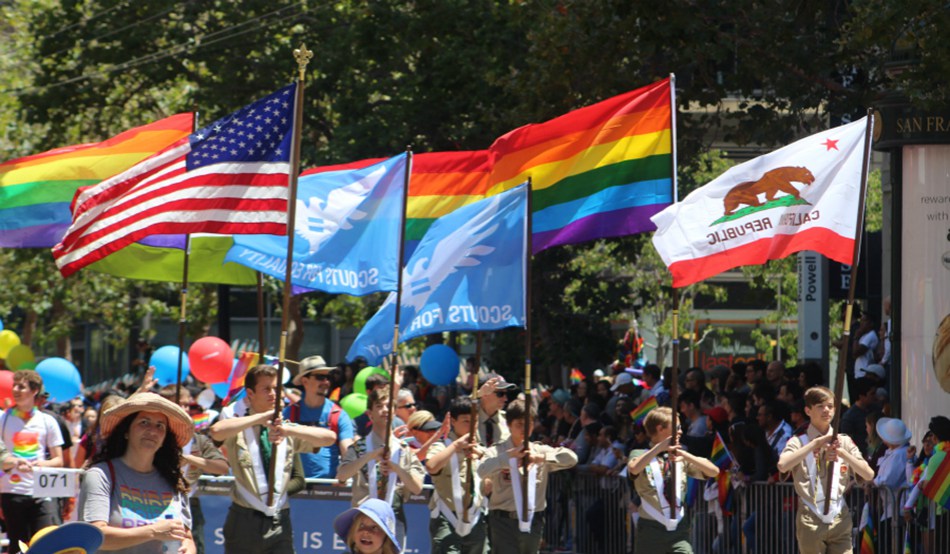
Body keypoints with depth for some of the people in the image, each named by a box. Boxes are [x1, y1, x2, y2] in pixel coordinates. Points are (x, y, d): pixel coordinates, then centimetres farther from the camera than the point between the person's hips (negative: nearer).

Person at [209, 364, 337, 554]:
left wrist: (289, 430, -19)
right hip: (244, 522, -2)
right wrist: (262, 417, -23)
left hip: (279, 523, 2)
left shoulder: (289, 431, 9)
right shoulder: (239, 430, 0)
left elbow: (330, 438, -5)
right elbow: (217, 431, -24)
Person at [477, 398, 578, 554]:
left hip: (532, 522, 4)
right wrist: (510, 455, -25)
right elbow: (483, 471, -21)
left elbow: (571, 458, -7)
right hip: (504, 522, -4)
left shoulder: (540, 451, 7)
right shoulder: (497, 452, -1)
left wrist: (541, 457, -20)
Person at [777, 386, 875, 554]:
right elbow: (783, 465, -20)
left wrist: (842, 453, -12)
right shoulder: (799, 442, 1)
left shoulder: (844, 442, 10)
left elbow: (868, 474, 2)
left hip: (840, 521, 2)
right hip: (811, 522, -2)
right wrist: (816, 443, -18)